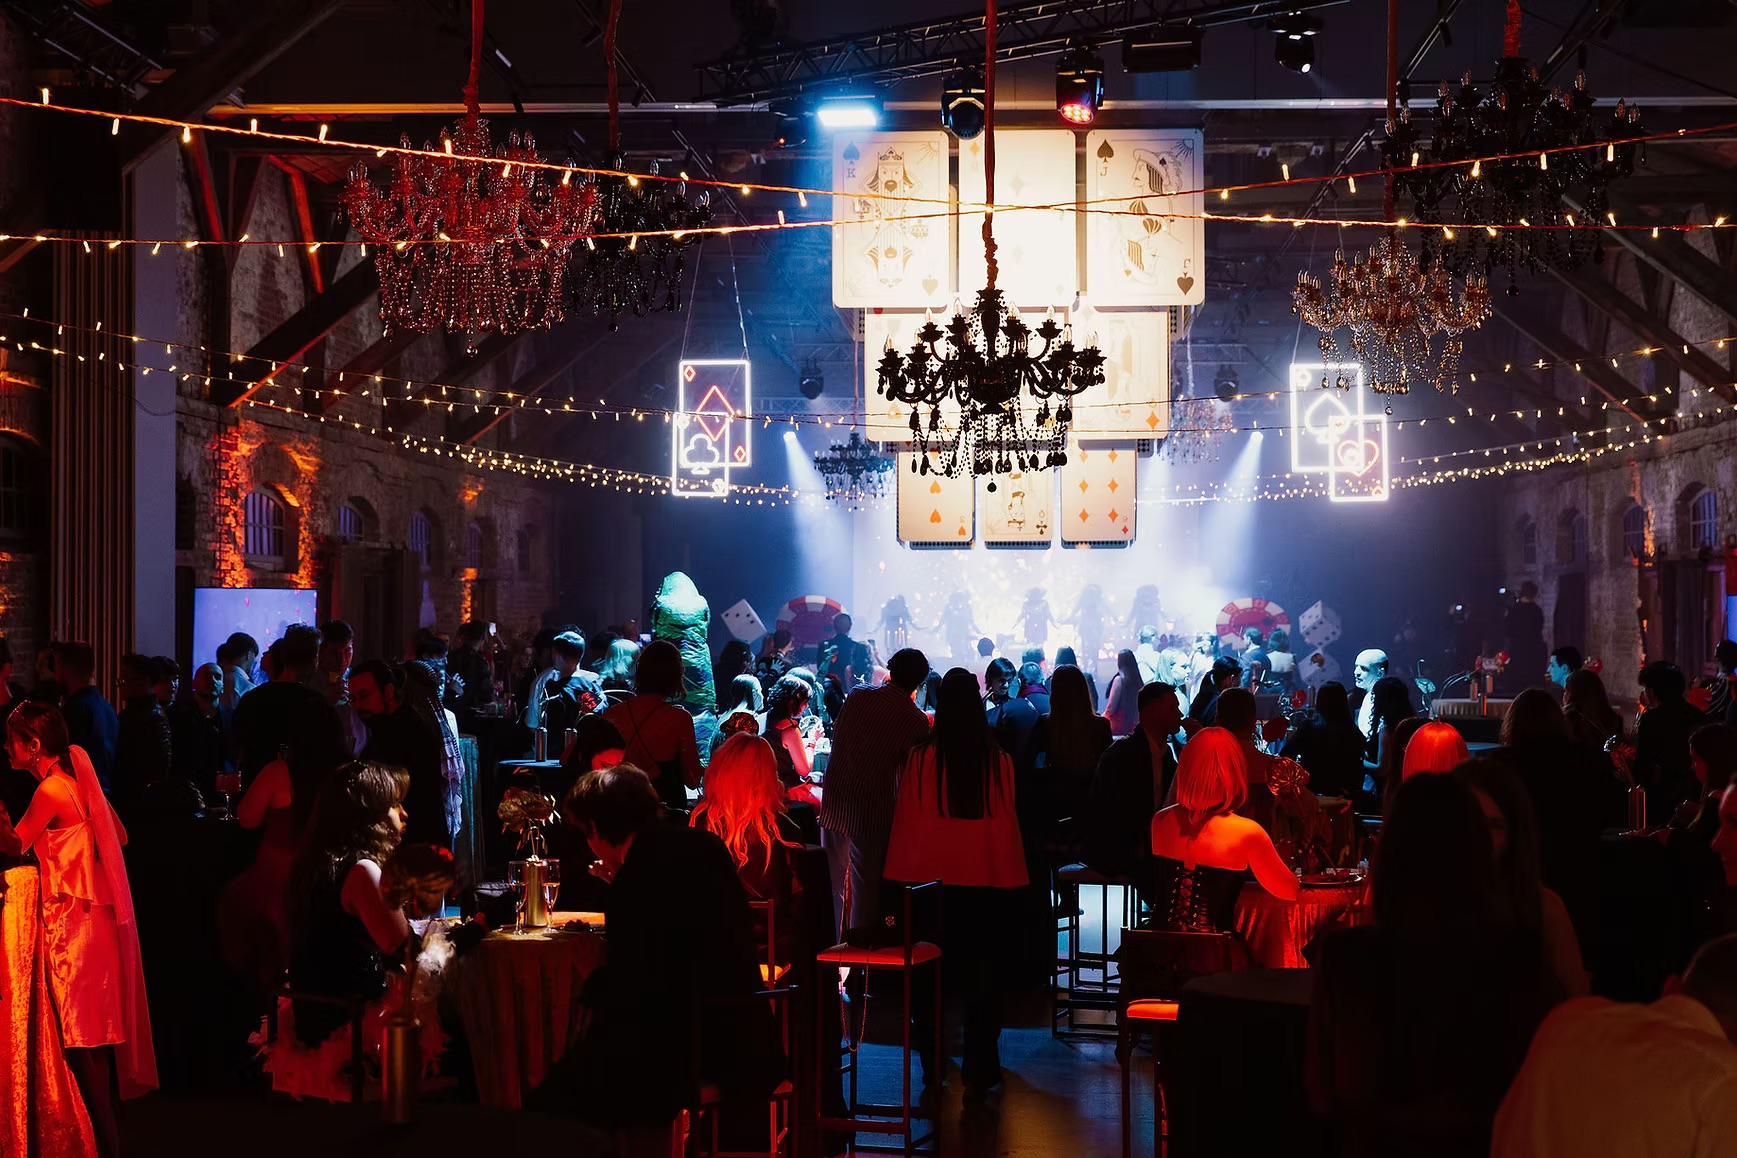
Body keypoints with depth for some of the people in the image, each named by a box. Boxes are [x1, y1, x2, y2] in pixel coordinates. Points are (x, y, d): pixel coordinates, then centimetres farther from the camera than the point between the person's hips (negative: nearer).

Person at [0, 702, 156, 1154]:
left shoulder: (50, 790, -15)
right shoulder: (78, 780, 9)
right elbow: (119, 835, 15)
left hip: (72, 920, -9)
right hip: (94, 912, 9)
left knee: (81, 1035, -3)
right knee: (94, 1029, 15)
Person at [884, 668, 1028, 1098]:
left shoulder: (921, 758, -10)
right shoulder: (999, 760, -6)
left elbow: (906, 820, -4)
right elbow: (1008, 821, 0)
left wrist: (899, 877, 3)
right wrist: (1010, 877, 7)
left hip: (931, 879, -1)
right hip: (989, 880, 1)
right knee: (982, 978, 8)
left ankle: (932, 1065, 21)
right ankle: (978, 1071, 8)